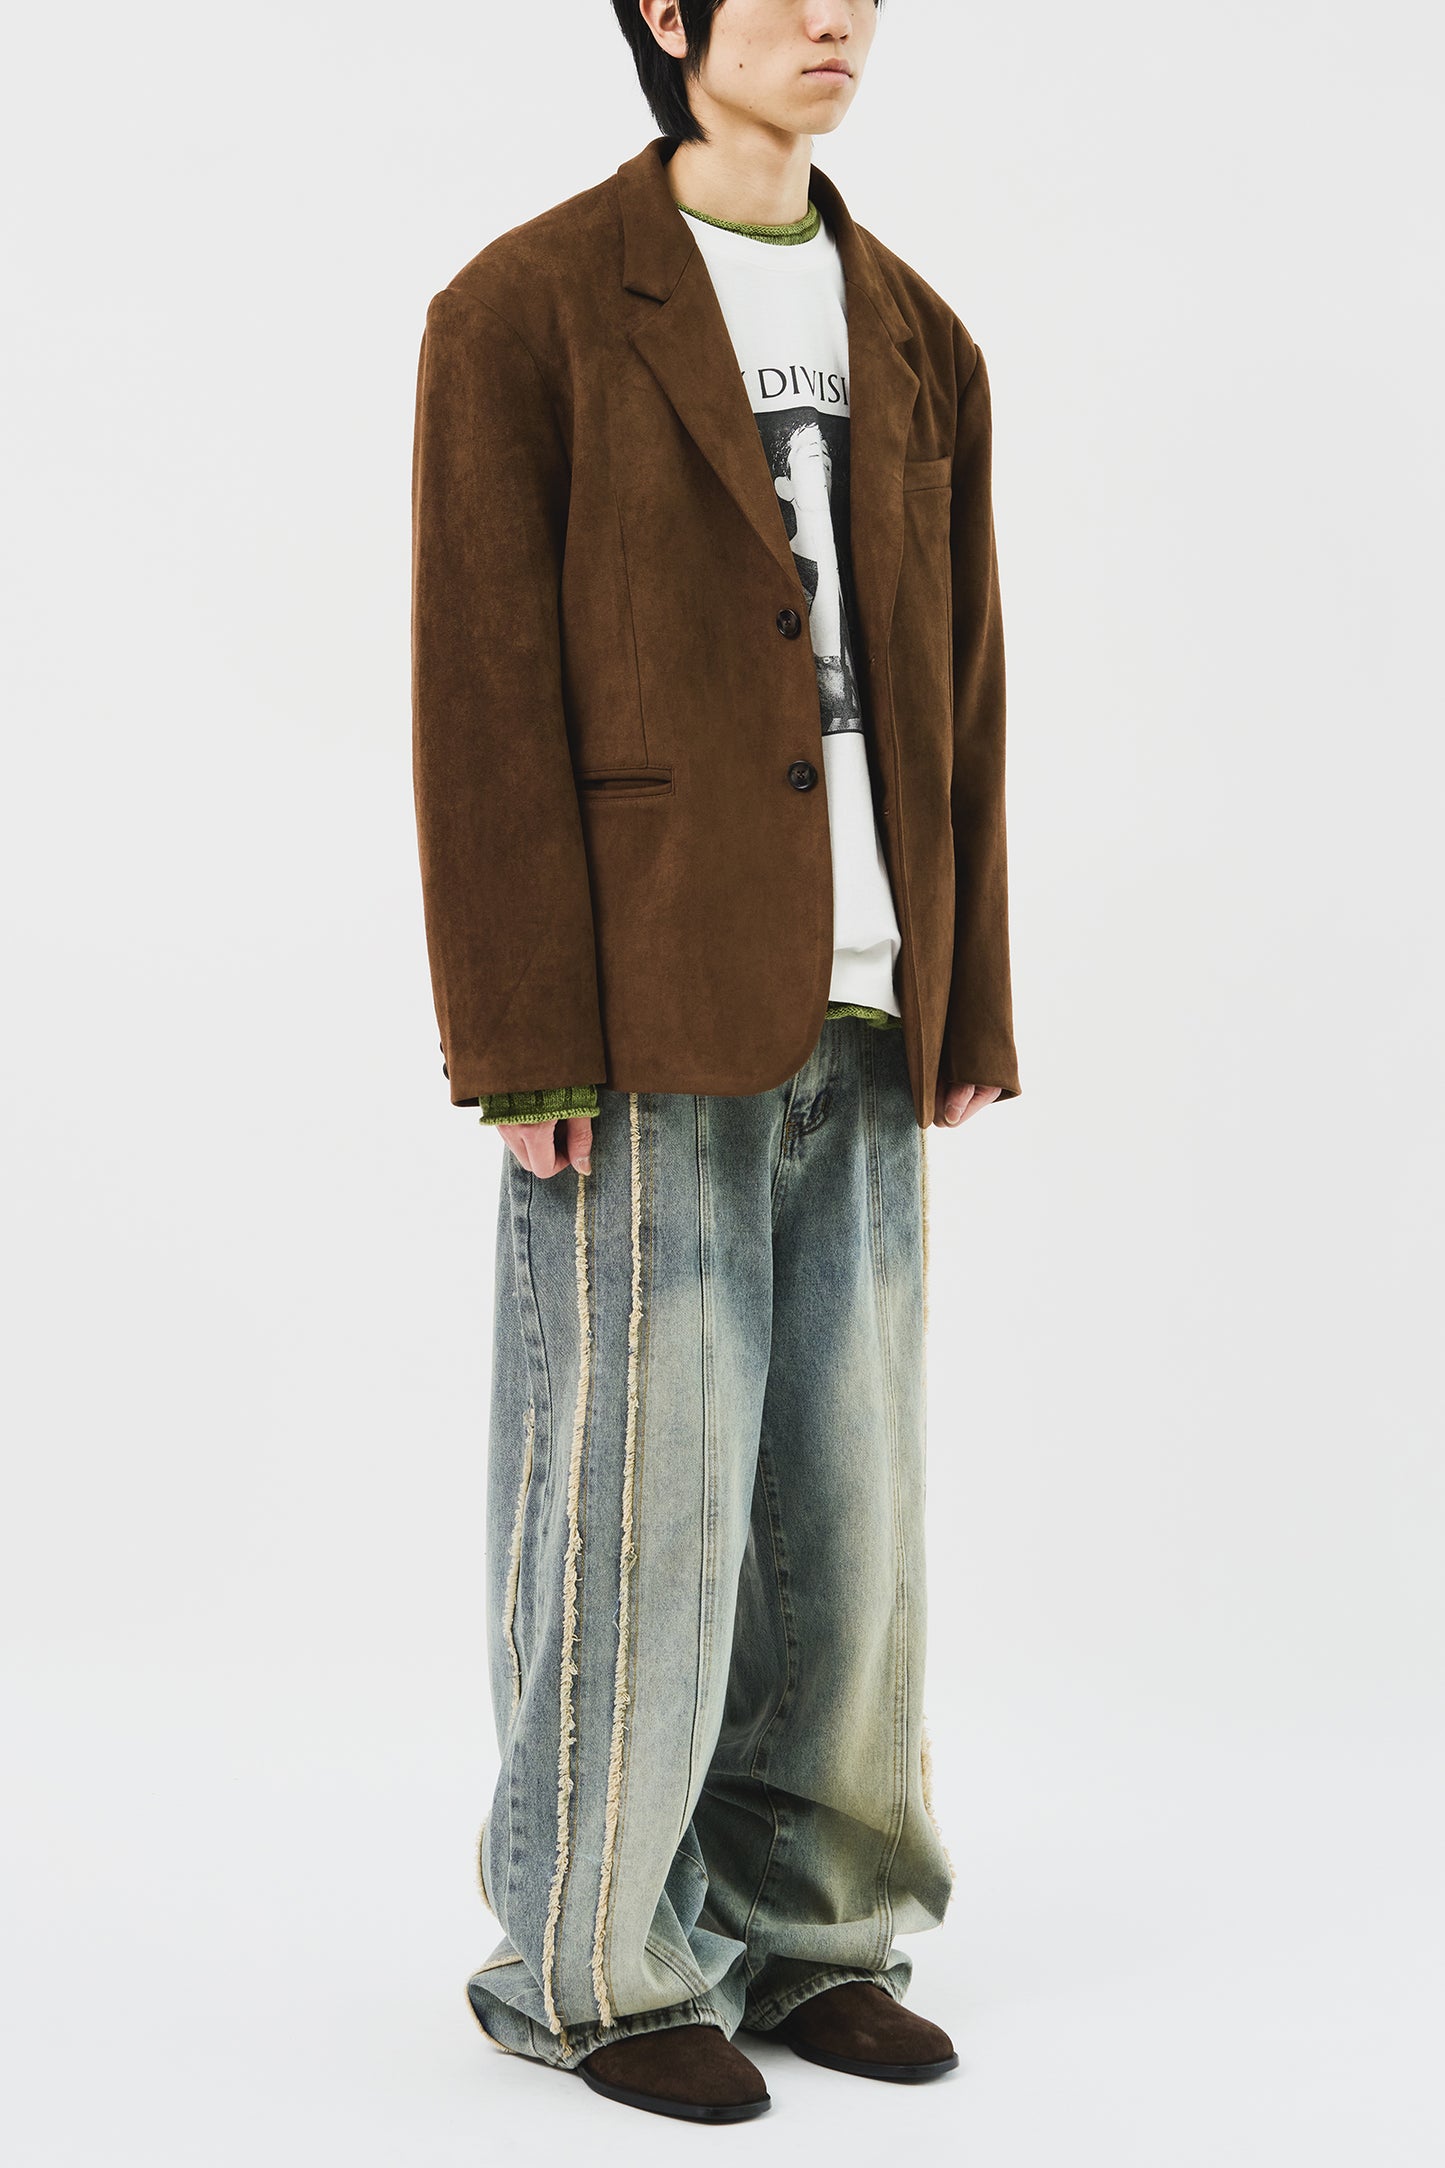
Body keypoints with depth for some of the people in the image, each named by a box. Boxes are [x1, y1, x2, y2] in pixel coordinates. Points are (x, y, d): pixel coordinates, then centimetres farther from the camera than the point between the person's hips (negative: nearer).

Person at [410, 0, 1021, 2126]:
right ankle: (586, 1960, 15)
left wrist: (963, 1008, 10)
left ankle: (805, 1925, 24)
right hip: (644, 1017, -5)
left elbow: (958, 699, 15)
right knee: (635, 1498, 0)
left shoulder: (913, 338, 15)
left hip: (857, 1023, 6)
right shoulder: (528, 312, -2)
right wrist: (523, 1045, -12)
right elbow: (482, 699, -8)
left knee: (847, 1495, 9)